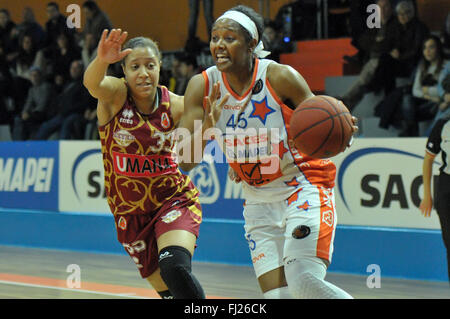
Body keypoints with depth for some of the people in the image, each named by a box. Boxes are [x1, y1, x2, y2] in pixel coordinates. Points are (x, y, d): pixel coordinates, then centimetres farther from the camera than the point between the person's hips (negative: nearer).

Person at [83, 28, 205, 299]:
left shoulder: (175, 106, -9)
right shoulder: (116, 95, -13)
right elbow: (92, 83, -36)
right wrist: (102, 60, -60)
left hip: (175, 199, -1)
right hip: (130, 211, 1)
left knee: (175, 269, -29)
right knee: (169, 291, 8)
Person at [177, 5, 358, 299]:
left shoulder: (280, 77, -16)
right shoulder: (202, 87, -7)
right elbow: (186, 162, -9)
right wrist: (207, 127, -29)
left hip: (304, 185, -4)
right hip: (259, 198, 4)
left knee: (303, 281, -23)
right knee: (276, 293, -4)